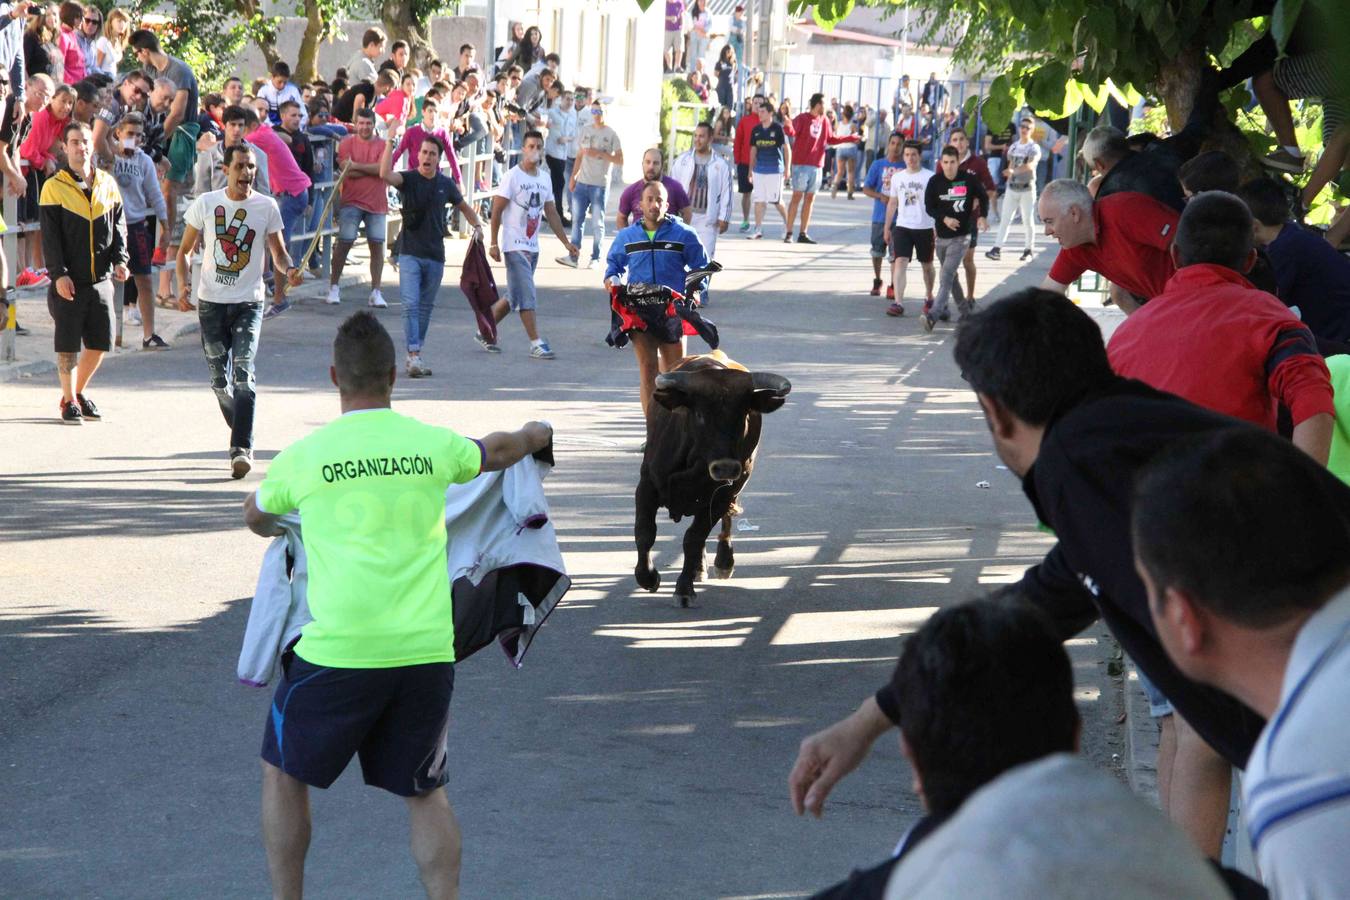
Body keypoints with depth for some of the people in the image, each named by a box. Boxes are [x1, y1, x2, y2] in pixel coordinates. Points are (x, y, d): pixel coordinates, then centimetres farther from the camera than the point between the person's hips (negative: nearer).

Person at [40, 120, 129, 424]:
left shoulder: (107, 184, 9)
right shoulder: (54, 187, -3)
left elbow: (119, 225, 12)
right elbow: (49, 236, -6)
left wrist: (119, 260, -3)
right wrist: (58, 274, -14)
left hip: (100, 279, 4)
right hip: (68, 281, -4)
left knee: (99, 342, 6)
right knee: (68, 344, -1)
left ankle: (78, 392, 26)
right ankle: (69, 402, 12)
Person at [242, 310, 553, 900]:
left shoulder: (304, 456, -1)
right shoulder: (435, 444, 3)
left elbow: (255, 516, 22)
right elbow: (496, 453, 27)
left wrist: (274, 529, 47)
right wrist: (533, 436, 51)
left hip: (339, 652, -2)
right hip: (427, 651, 2)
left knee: (283, 773, 19)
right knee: (424, 791, 18)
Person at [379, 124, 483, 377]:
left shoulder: (445, 184, 5)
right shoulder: (408, 179, -5)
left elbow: (463, 206, 22)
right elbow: (385, 174, -26)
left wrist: (477, 224, 7)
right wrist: (390, 142, -31)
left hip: (435, 254, 4)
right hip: (410, 253, -4)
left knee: (426, 308, 10)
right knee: (410, 304, -15)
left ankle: (414, 356, 19)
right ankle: (414, 355, -19)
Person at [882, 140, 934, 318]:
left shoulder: (929, 177, -4)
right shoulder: (897, 177, 7)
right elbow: (892, 203, 15)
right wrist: (887, 227, 14)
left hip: (924, 228, -2)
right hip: (902, 226, 2)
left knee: (927, 265, 13)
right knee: (900, 262, -14)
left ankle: (929, 297, 35)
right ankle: (898, 303, -20)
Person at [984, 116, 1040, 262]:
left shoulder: (1034, 148, -8)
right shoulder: (1013, 146, 10)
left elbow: (1030, 165, -26)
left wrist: (1014, 171, -40)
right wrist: (1007, 182, 12)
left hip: (1027, 188, -5)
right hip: (1012, 187, 5)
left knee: (1028, 220, 1)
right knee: (1005, 219, -1)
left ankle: (1029, 250, 12)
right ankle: (997, 249, -4)